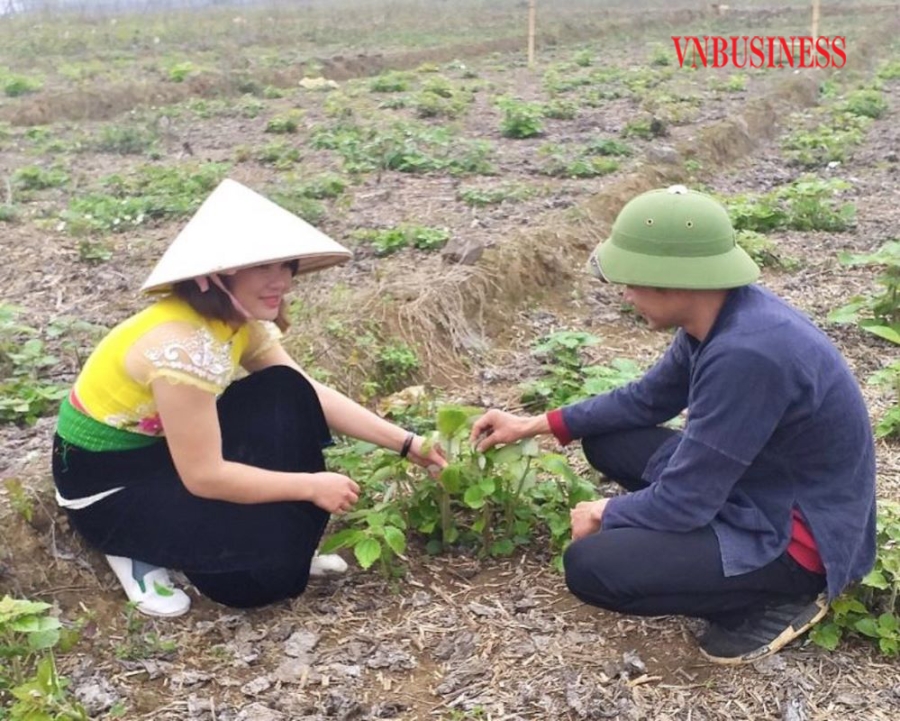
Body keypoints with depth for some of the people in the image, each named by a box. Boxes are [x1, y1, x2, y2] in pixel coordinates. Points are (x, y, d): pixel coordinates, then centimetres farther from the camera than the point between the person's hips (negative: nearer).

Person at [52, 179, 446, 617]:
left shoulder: (242, 322, -5)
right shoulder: (183, 344, -32)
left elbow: (309, 395, 0)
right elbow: (203, 476, -28)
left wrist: (404, 443, -6)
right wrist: (312, 487, -20)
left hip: (163, 446, 8)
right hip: (105, 482, -8)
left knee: (285, 394, -9)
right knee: (273, 559, -19)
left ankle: (281, 543, 3)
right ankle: (137, 551, 2)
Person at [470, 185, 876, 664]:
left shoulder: (746, 354, -33)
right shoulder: (721, 317, -4)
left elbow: (684, 503, -26)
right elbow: (646, 400, 13)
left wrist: (607, 513, -5)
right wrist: (538, 424, 11)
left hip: (799, 531, -9)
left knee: (589, 566, -20)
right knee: (606, 443, 11)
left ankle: (777, 599, -1)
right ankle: (753, 573, 10)